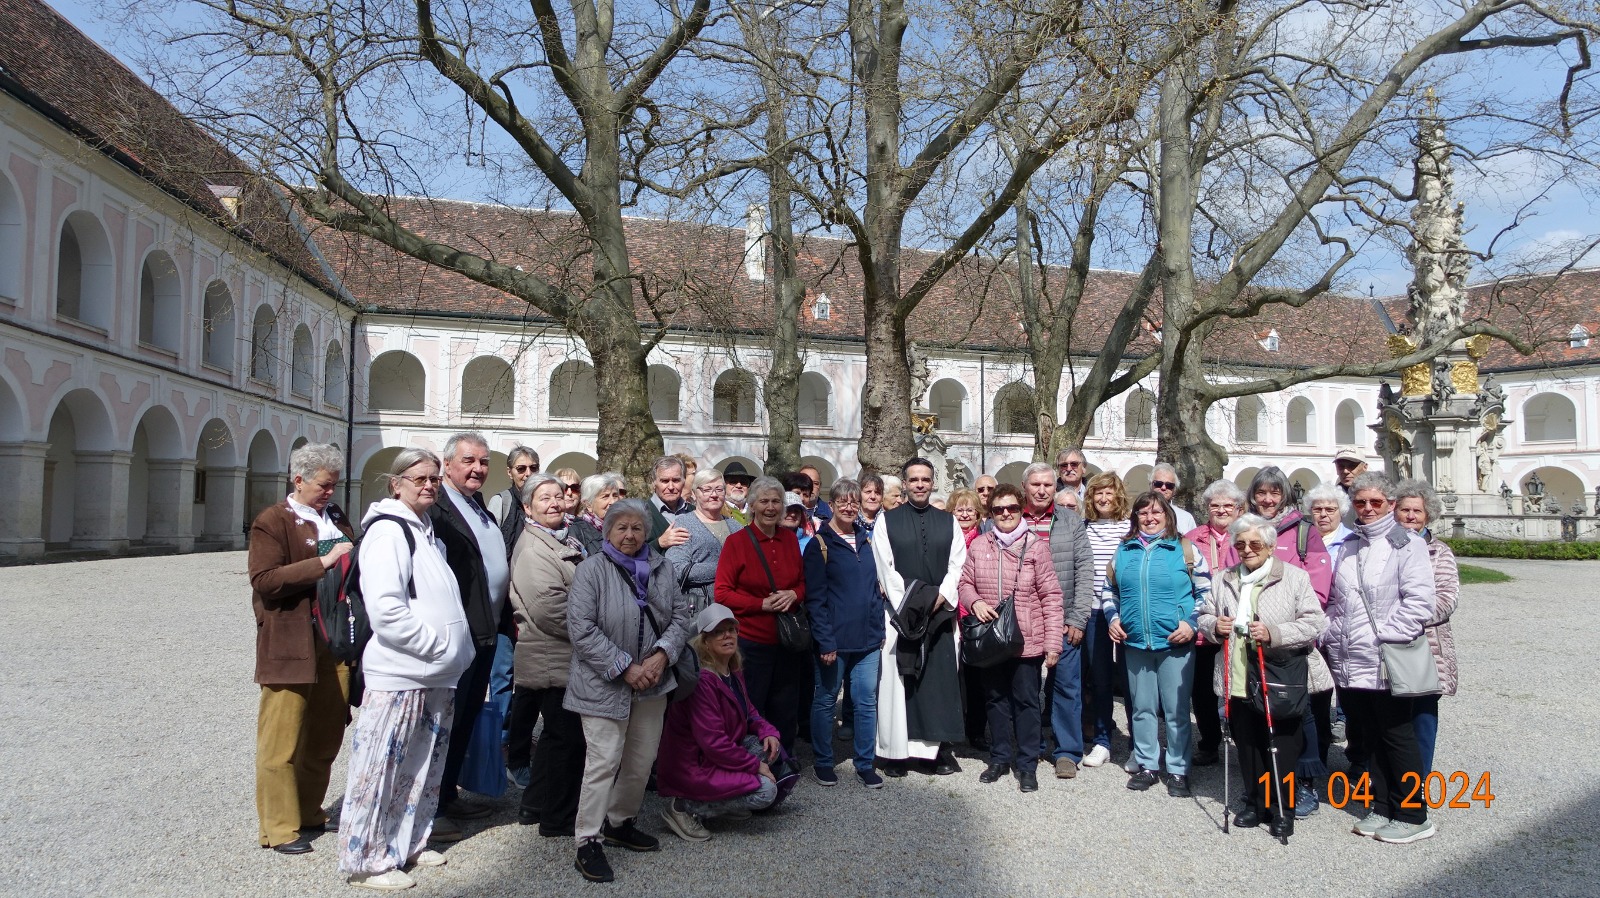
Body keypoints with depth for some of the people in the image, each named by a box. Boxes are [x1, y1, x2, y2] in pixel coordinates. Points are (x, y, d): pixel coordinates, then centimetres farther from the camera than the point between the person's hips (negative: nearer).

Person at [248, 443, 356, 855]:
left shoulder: (337, 518, 15)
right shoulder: (271, 522, -4)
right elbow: (265, 581, -15)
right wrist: (322, 563, -20)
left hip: (335, 642, 6)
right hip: (290, 647, -6)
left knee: (326, 736, 12)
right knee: (283, 740, 2)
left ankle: (309, 813, 27)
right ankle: (279, 828, 12)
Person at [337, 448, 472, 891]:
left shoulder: (429, 532, 15)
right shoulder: (387, 530, -12)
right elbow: (385, 609, -22)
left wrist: (456, 649, 11)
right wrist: (438, 645, -17)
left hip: (438, 676, 9)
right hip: (399, 675, -9)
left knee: (423, 769, 17)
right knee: (380, 770, 1)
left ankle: (407, 844, 31)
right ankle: (367, 860, 13)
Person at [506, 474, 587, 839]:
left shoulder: (565, 540, 15)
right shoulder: (533, 548, -15)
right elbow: (549, 607, -24)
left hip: (564, 655, 10)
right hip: (554, 658, -10)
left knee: (557, 734, 19)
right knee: (566, 736, -2)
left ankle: (535, 806, 32)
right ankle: (558, 819, 9)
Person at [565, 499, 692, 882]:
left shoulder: (661, 567, 7)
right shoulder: (591, 569, -9)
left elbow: (680, 615, 7)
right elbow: (581, 629, -16)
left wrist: (662, 654, -11)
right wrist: (625, 667, -18)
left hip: (652, 681, 6)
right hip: (604, 684, -5)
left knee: (642, 760, 12)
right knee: (604, 761, -9)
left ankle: (620, 823, 32)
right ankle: (588, 842, 3)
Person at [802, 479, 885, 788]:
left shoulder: (865, 540, 11)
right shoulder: (819, 545, -6)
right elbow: (815, 598, -10)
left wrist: (880, 629, 10)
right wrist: (825, 641, -15)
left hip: (867, 639, 5)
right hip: (834, 640, -5)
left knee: (866, 702, 7)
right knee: (825, 701, 8)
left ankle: (865, 764, 19)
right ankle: (823, 762, 23)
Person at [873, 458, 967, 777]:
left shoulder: (948, 522, 10)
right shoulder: (887, 520, 3)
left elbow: (957, 564, 4)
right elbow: (884, 567, -3)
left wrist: (940, 598, -10)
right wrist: (907, 605, -10)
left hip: (939, 613, 2)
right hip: (900, 612, -2)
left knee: (940, 679, 3)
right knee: (897, 679, 0)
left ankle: (939, 748, 9)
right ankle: (897, 751, 6)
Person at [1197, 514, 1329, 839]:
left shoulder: (1295, 577, -3)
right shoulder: (1222, 580, 11)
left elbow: (1315, 623, -9)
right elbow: (1204, 615, 18)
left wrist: (1274, 633, -22)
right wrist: (1213, 625, -6)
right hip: (1238, 679, 4)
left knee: (1282, 747, 3)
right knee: (1247, 746, 11)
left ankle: (1282, 809, 17)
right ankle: (1255, 803, 26)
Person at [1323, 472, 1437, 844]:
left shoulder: (1407, 544, -6)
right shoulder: (1349, 547, 15)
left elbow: (1419, 602, -15)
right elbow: (1335, 601, 19)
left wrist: (1383, 636, -19)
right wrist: (1330, 635, 6)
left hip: (1388, 664, -6)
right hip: (1350, 664, 6)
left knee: (1398, 739, 3)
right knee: (1372, 740, 14)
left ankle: (1413, 817, 15)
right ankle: (1382, 809, 24)